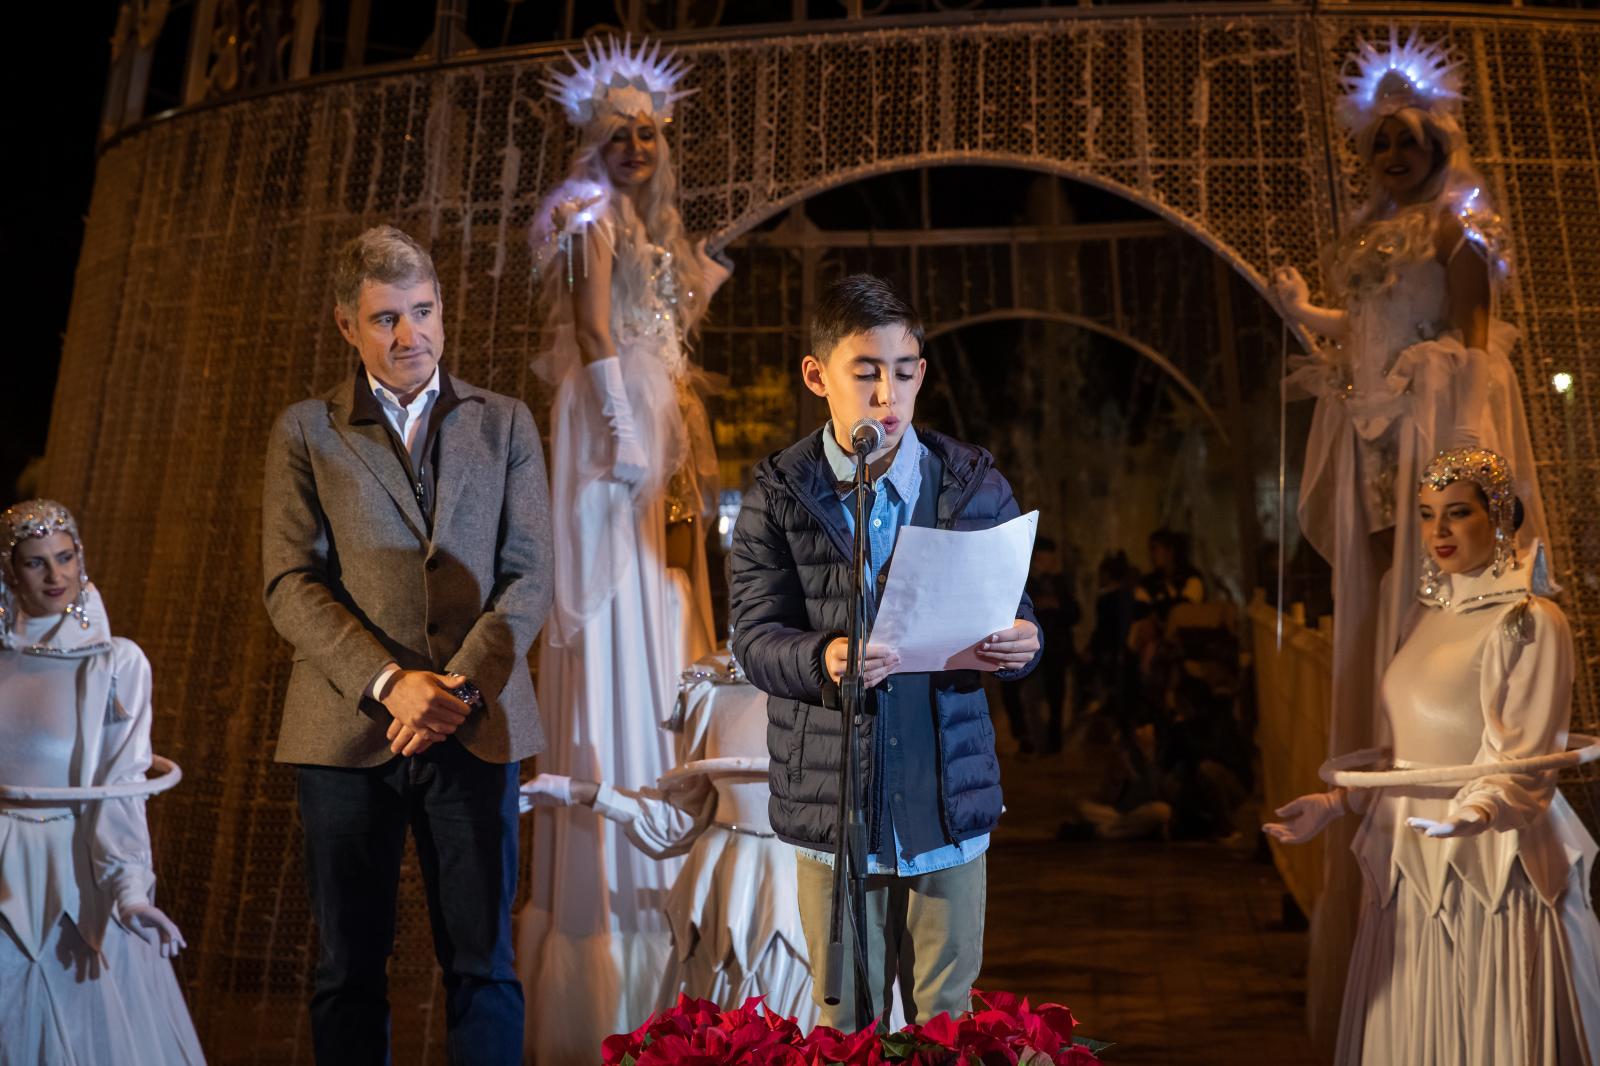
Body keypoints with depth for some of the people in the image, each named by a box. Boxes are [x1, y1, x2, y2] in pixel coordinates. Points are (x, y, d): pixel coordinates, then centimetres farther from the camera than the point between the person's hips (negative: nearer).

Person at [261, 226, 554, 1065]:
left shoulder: (505, 424, 10)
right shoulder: (304, 432, 8)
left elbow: (529, 577, 3)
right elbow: (291, 585, -2)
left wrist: (459, 684, -11)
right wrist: (389, 682, -15)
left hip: (475, 732, 0)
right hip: (347, 731, 0)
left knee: (483, 964, 5)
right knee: (349, 967, 9)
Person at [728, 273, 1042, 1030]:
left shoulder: (973, 484, 0)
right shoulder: (778, 494, -3)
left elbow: (1014, 614, 1)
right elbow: (755, 635, -7)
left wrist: (1020, 646, -22)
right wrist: (822, 658, -28)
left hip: (950, 796, 1)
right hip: (831, 803, -1)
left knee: (947, 1015, 14)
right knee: (845, 1021, 15)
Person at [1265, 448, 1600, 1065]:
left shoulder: (1531, 622, -11)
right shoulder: (1427, 613, 11)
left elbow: (1522, 767, -16)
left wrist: (1477, 813, -34)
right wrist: (1336, 802, 9)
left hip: (1487, 866, -7)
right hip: (1408, 865, 7)